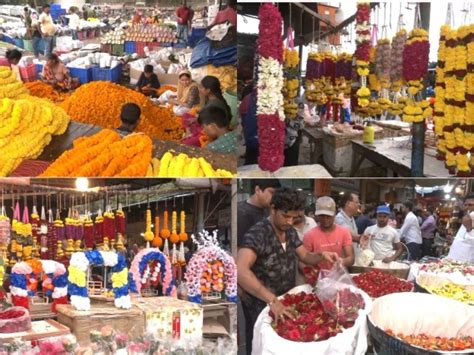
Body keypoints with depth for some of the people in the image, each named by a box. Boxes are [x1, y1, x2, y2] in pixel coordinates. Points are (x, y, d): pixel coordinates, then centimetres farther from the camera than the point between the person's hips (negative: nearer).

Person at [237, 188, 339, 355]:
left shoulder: (290, 232, 1)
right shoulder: (257, 234, -26)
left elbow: (305, 256, 8)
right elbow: (240, 270, -38)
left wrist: (322, 255, -16)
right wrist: (272, 300, -43)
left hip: (285, 300, 7)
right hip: (261, 305, -7)